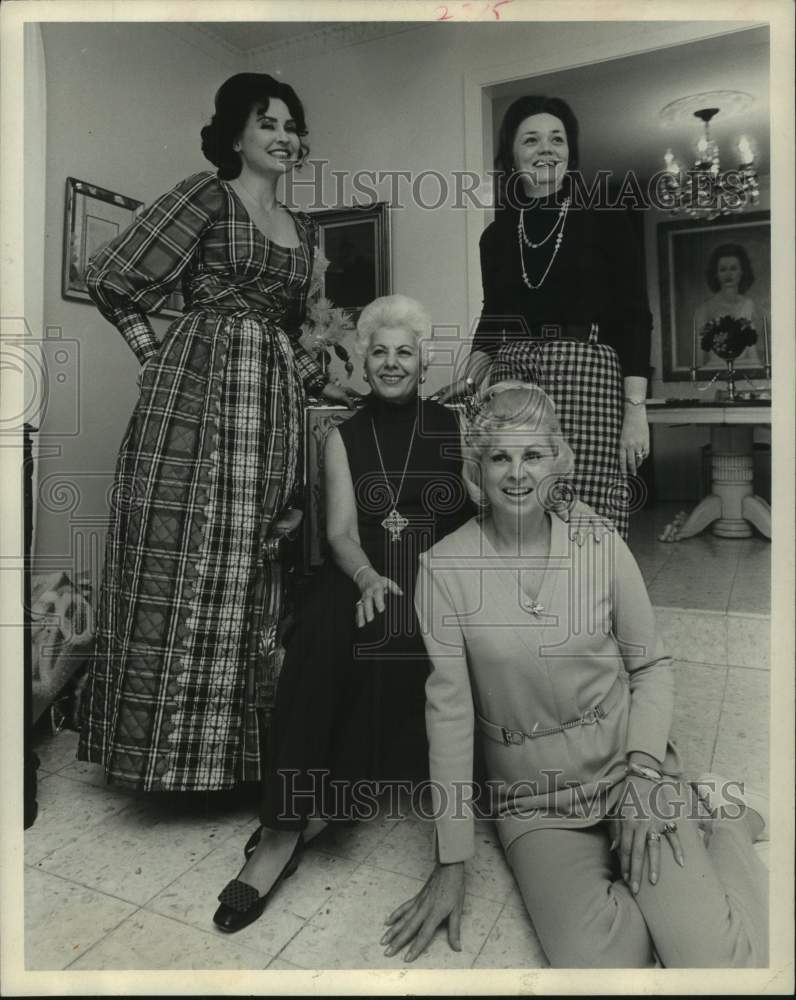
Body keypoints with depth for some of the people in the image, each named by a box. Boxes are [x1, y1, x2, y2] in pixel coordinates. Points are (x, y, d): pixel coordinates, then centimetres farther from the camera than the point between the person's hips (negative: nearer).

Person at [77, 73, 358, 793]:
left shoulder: (302, 228, 23)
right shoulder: (206, 195, 3)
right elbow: (113, 278, 0)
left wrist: (328, 384, 15)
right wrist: (159, 356, -1)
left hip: (273, 404, 6)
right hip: (199, 391, -6)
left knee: (244, 576, 5)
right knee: (184, 570, -6)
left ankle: (227, 754, 16)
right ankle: (163, 761, 6)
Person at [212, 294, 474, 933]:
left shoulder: (456, 430, 9)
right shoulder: (344, 437, 11)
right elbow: (341, 531, 0)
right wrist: (368, 577, -22)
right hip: (366, 579, 1)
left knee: (372, 641, -32)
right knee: (325, 629, -33)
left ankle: (291, 826, -20)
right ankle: (288, 822, -27)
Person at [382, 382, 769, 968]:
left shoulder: (598, 541, -7)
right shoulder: (444, 566, -11)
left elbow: (651, 665, 2)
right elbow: (448, 707, -9)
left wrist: (644, 773, -14)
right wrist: (452, 863, -8)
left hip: (629, 764, 1)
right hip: (531, 800, 0)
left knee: (716, 960, -15)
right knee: (594, 962, -21)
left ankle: (718, 816, 16)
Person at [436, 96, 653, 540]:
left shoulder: (606, 220, 5)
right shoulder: (497, 234, 15)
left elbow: (634, 317, 0)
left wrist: (636, 409, -9)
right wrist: (469, 379, 8)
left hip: (586, 372, -3)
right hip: (511, 375, 3)